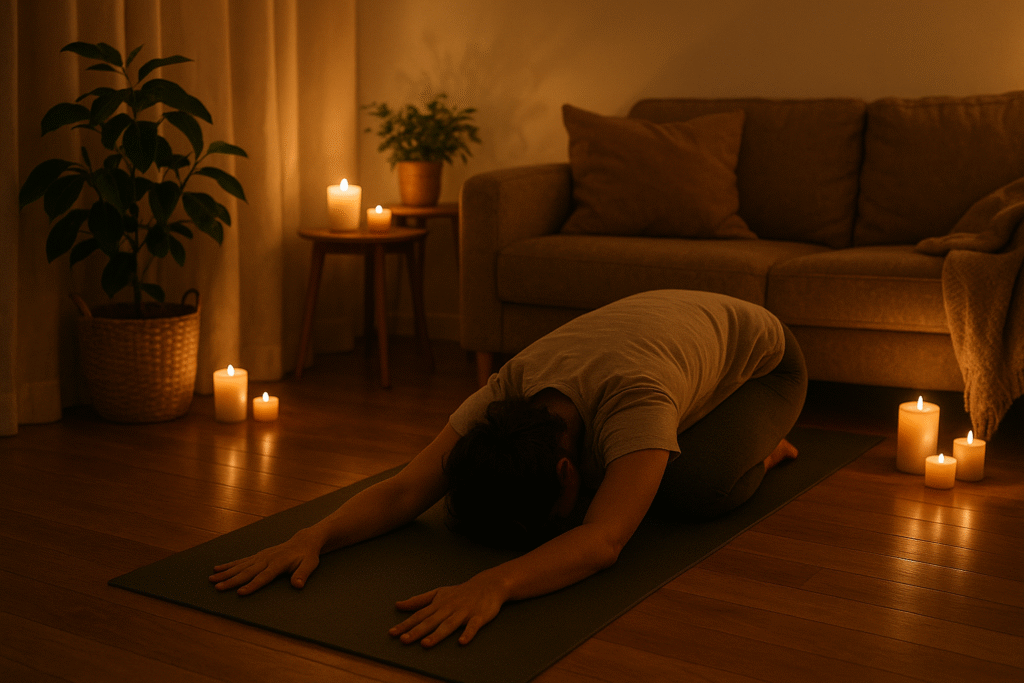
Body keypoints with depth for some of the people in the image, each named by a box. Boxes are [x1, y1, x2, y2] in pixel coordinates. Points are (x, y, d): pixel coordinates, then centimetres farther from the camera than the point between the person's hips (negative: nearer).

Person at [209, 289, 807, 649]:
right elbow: (405, 492, -35)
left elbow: (601, 540, -60)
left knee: (696, 487, -29)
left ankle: (760, 448, 7)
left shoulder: (632, 403, -48)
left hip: (761, 354, -5)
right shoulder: (508, 391, -32)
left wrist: (491, 584, -76)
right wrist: (313, 536, -52)